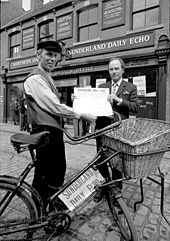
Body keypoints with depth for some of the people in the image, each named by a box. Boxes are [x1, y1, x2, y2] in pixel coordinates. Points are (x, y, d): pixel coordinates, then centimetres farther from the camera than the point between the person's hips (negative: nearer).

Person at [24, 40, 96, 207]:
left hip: (52, 131, 10)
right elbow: (54, 107, -22)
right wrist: (82, 115, -15)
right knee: (53, 177, -1)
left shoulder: (46, 78, 21)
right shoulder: (35, 79, -12)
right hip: (46, 132, -10)